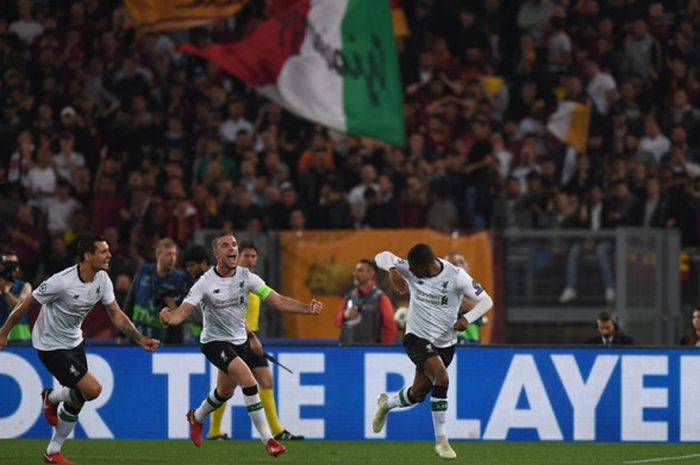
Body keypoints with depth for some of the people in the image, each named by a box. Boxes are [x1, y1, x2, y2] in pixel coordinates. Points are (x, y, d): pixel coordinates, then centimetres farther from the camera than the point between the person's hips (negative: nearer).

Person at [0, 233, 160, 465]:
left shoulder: (102, 280, -7)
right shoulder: (62, 282, -29)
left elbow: (116, 315, -1)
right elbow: (26, 304, -17)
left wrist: (140, 339, -13)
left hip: (74, 341, 8)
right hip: (51, 345, -8)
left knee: (77, 401, 9)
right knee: (92, 389, -17)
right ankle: (51, 397, 12)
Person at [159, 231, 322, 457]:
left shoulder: (246, 276, -8)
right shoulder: (206, 282, -19)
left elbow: (278, 300, -10)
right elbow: (182, 312, -24)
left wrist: (308, 309, -23)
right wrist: (169, 318, -48)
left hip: (239, 340, 6)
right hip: (214, 342, -6)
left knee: (225, 392, 21)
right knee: (248, 380, -25)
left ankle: (196, 417, 54)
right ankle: (267, 439, -20)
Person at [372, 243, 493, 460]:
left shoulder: (456, 277, -18)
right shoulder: (411, 269, -14)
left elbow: (486, 301, -10)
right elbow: (383, 257, -4)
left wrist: (466, 318, -27)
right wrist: (392, 270, -26)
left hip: (444, 342, 2)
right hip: (417, 337, -2)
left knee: (417, 394, 11)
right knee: (441, 378, -26)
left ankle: (386, 404, 47)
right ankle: (441, 440, -16)